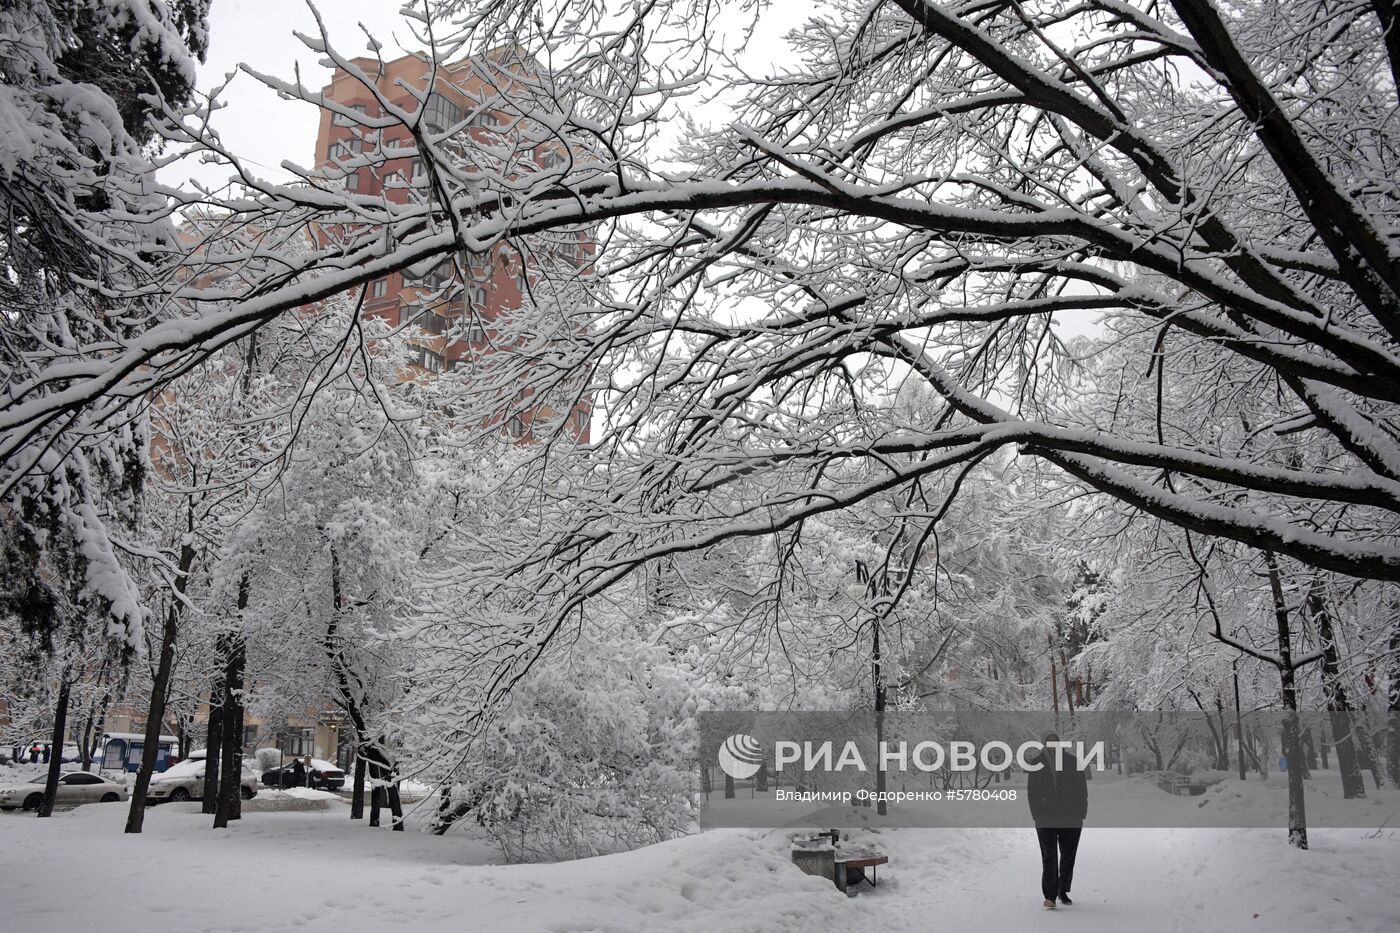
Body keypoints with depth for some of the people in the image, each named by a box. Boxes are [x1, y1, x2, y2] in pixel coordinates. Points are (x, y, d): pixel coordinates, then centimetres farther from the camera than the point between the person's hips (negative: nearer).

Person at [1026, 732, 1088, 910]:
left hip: (1071, 819, 2)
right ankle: (1049, 896, -6)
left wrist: (1081, 814, -2)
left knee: (1068, 857, 11)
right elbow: (1031, 792, 4)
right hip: (1046, 820, -2)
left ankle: (1063, 891, 27)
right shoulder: (1036, 763, 2)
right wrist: (1037, 815, -4)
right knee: (1049, 857, -7)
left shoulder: (1072, 761, 2)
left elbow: (1082, 789, 5)